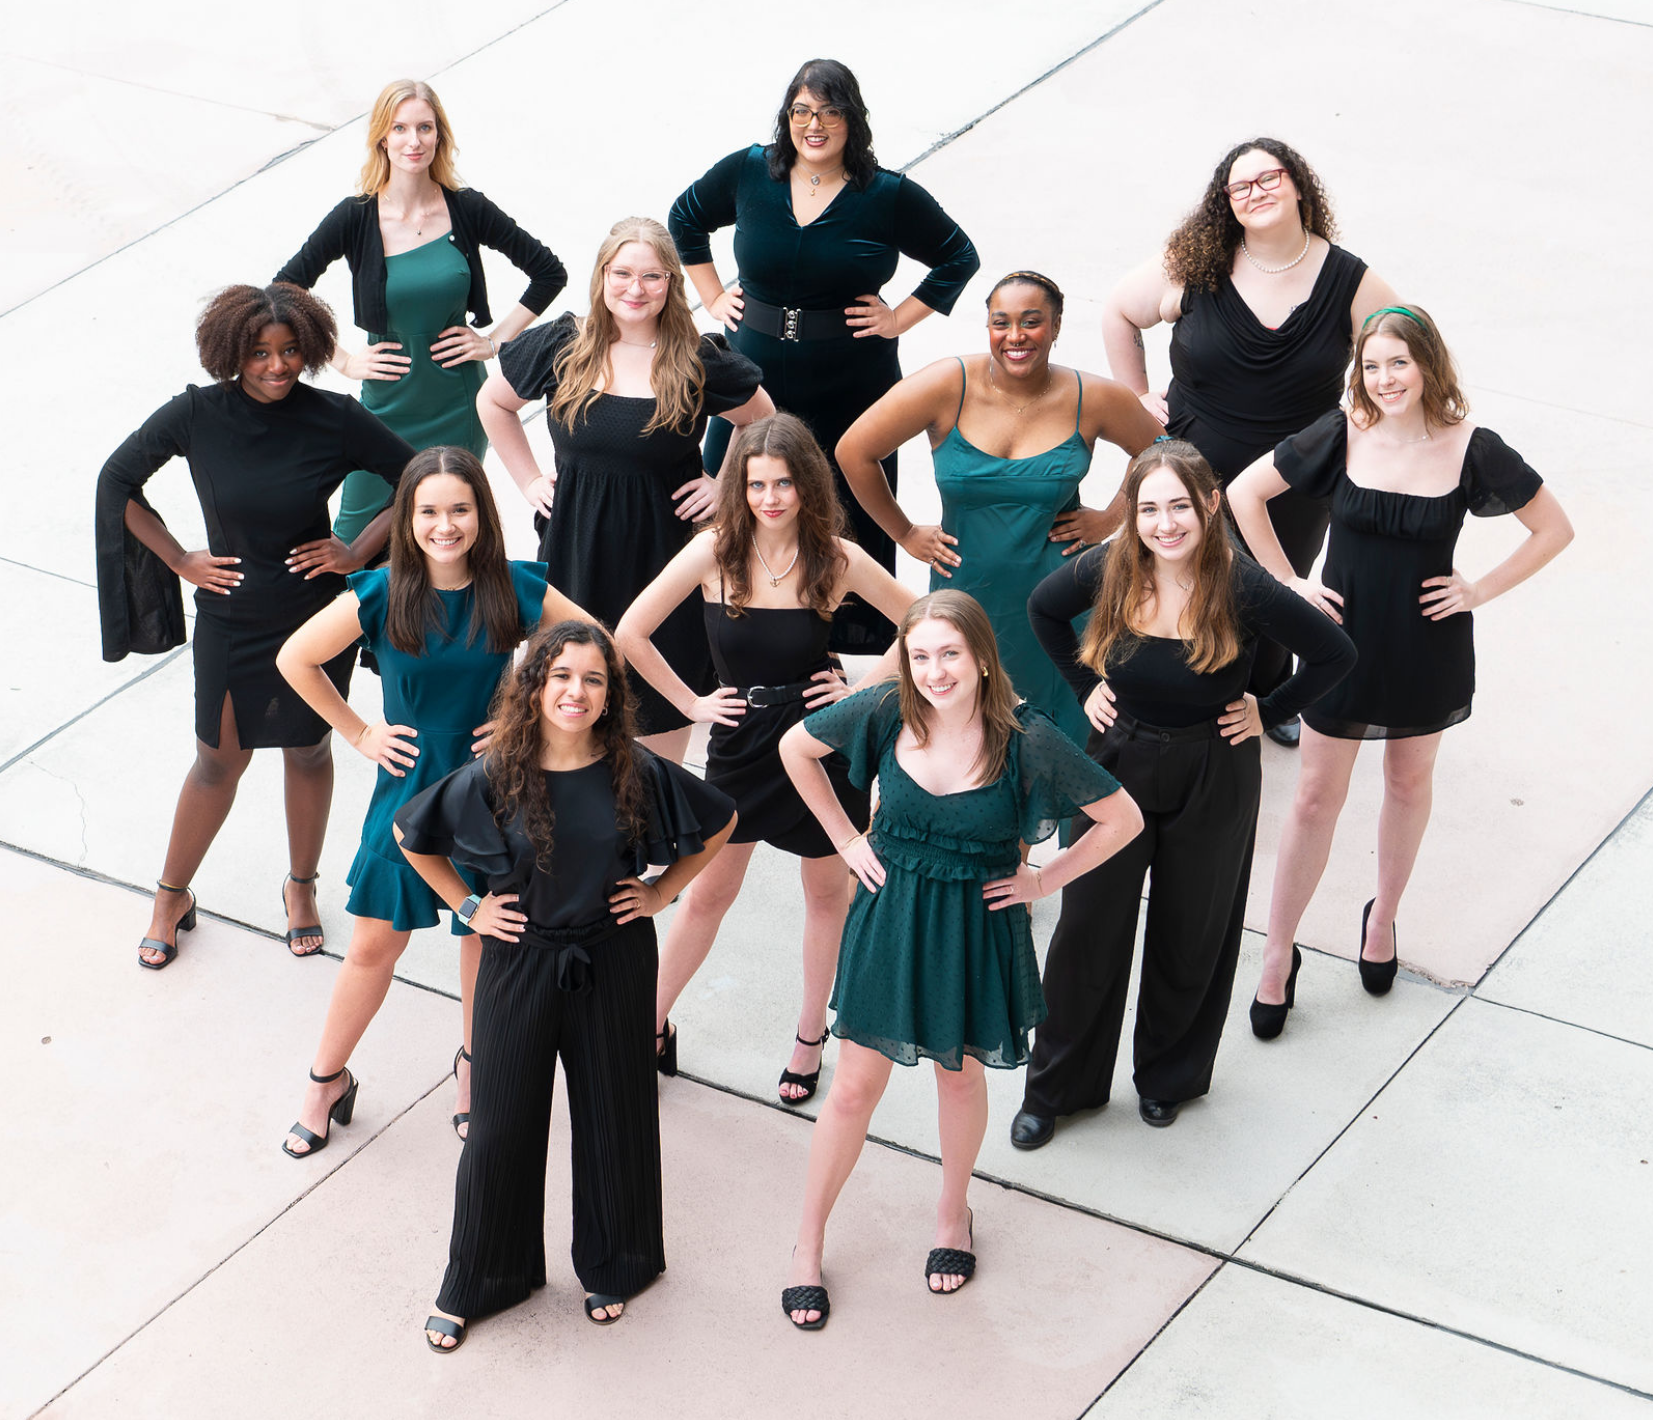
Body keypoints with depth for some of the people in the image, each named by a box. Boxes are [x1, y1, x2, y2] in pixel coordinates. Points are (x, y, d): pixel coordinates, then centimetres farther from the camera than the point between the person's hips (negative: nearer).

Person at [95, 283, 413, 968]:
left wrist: (360, 551, -9)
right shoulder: (197, 415, -14)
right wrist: (178, 560, -3)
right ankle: (171, 897, 30)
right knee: (221, 759, 10)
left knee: (308, 750, 15)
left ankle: (301, 885, 37)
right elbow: (117, 480, 0)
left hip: (315, 615, 0)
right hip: (229, 619, 0)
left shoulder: (334, 419, -15)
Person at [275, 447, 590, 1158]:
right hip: (409, 787, 0)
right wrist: (359, 734, 1)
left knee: (486, 938, 14)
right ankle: (327, 1080, 29)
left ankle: (474, 1064, 39)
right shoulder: (381, 596, -13)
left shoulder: (516, 590, -11)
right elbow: (295, 659, 1)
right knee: (374, 944, 8)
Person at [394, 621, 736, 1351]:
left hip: (614, 964, 1)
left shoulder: (636, 773, -11)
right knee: (501, 1123, 9)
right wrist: (468, 908, 1)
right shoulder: (495, 777, -14)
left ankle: (611, 1267, 37)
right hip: (520, 961, -1)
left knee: (613, 1117, 14)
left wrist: (659, 893, 1)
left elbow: (719, 825, 6)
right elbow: (410, 834, 2)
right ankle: (475, 1283, 27)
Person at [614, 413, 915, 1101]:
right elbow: (630, 633, -5)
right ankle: (653, 1023, 26)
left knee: (826, 890, 14)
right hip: (740, 740, 0)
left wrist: (864, 687, -5)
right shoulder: (714, 552, -11)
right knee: (708, 892, 8)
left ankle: (811, 1034, 31)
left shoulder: (837, 559, -11)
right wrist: (689, 703, -3)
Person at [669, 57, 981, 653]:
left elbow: (959, 258, 6)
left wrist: (899, 319, -2)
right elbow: (685, 218, 18)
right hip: (756, 374, 2)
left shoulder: (889, 196, -6)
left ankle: (857, 638, 16)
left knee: (852, 510, 4)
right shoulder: (747, 173, 0)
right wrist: (713, 297, 11)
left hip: (851, 381, -2)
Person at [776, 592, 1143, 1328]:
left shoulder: (1026, 739, -20)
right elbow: (795, 748, 4)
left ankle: (953, 1211, 45)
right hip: (888, 917, 1)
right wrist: (847, 839, 2)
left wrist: (1044, 880, -7)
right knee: (856, 1085, 8)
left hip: (977, 928, -1)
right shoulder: (886, 712, -15)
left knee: (960, 1072, 19)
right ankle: (808, 1244, 24)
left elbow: (1122, 819, -9)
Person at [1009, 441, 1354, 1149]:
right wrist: (1085, 686, 4)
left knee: (1190, 936, 16)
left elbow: (1335, 654, -10)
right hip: (1118, 765, 2)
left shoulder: (1243, 588, -22)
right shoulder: (1108, 571, -14)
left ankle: (1169, 1077, 40)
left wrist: (1267, 712, -6)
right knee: (1086, 930, 8)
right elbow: (1044, 608, 9)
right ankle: (1054, 1088, 26)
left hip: (1212, 781, -2)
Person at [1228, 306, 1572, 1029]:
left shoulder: (1472, 449, -14)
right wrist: (1288, 581, -5)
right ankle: (1278, 956, 18)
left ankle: (1382, 917, 43)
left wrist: (1481, 590, -8)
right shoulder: (1341, 437, -13)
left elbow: (1554, 529, -3)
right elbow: (1244, 492, -2)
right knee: (1316, 797, 6)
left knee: (1409, 781, 19)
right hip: (1344, 637, 0)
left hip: (1428, 646, 1)